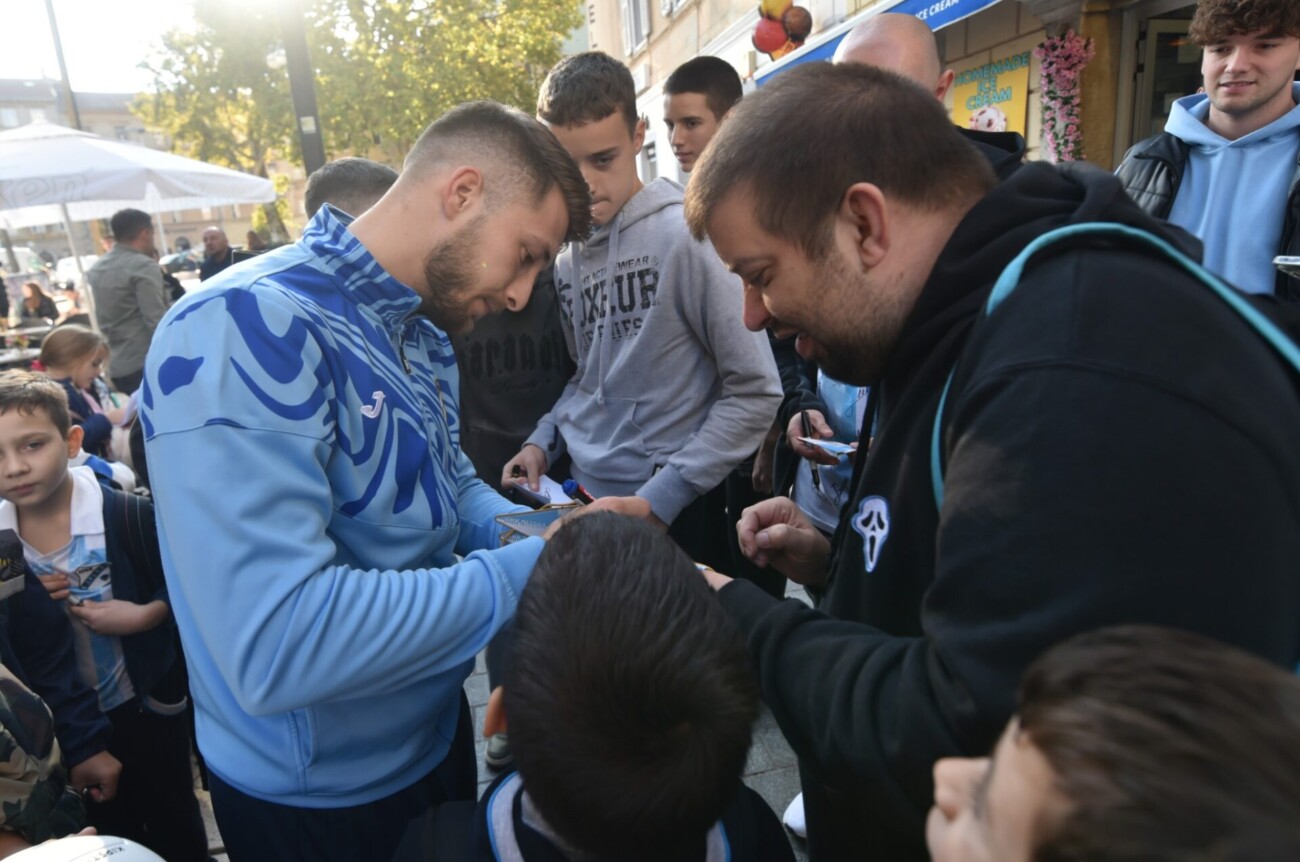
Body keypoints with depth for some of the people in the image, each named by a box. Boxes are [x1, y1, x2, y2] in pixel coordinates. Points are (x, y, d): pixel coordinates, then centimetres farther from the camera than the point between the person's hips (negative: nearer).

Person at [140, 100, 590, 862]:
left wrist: (536, 531, -10)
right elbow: (278, 644, -36)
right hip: (315, 795, -7)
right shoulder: (247, 330, -29)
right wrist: (529, 570, -29)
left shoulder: (422, 330, 1)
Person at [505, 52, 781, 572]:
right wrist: (545, 439, 0)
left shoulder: (685, 236, -15)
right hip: (583, 493, 6)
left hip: (675, 511, -5)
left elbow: (755, 392, -15)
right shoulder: (568, 252, 5)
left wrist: (659, 498, -17)